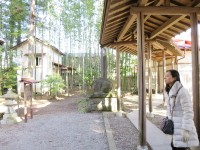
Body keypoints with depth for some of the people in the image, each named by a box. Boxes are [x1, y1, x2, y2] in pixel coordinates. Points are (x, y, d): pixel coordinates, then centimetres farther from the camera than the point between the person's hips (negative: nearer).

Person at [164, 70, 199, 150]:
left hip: (183, 126, -8)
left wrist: (185, 130, -21)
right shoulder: (169, 92, 8)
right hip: (174, 127, 8)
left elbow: (188, 112, -19)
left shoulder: (182, 91, -17)